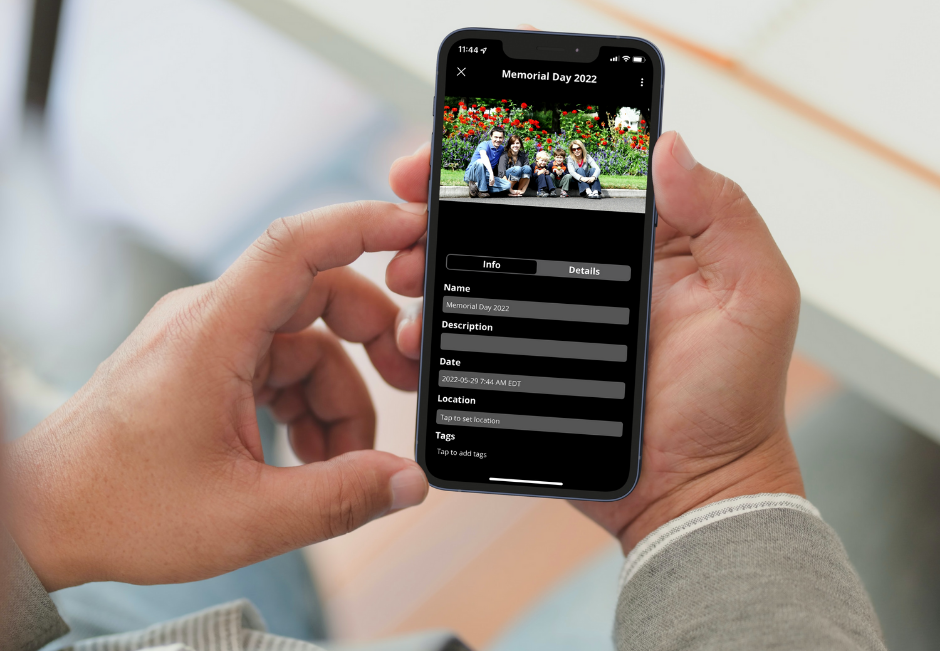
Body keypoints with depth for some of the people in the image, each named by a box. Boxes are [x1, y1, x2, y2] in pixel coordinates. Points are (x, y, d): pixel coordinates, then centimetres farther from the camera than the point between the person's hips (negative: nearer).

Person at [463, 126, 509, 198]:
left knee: (507, 184, -18)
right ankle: (482, 190, -25)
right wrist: (491, 173, -50)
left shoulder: (501, 149, 9)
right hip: (471, 175, -7)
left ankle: (476, 185, -17)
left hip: (486, 177, 7)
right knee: (480, 162, -38)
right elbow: (484, 156, -37)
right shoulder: (485, 144, -15)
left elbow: (499, 165, 22)